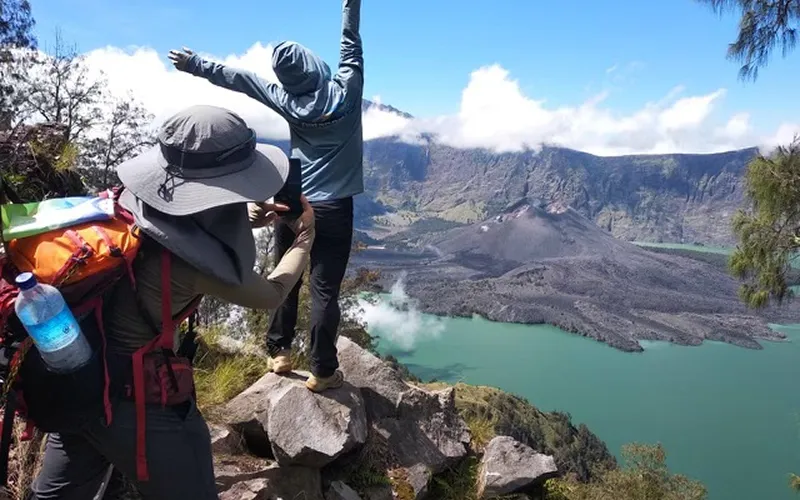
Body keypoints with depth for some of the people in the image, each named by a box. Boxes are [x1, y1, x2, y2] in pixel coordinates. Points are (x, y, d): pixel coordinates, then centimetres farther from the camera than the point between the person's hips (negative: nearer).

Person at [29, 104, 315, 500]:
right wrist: (304, 238, 6)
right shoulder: (193, 262, -30)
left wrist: (246, 220, 5)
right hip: (132, 398, -8)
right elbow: (272, 295, -9)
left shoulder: (134, 197, -11)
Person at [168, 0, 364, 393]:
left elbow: (237, 79, 9)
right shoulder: (346, 90, -8)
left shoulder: (287, 100, -2)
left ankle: (279, 352, 24)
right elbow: (351, 41, 4)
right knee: (325, 289, -2)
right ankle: (323, 370, 4)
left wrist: (195, 64, 19)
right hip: (334, 209, -2)